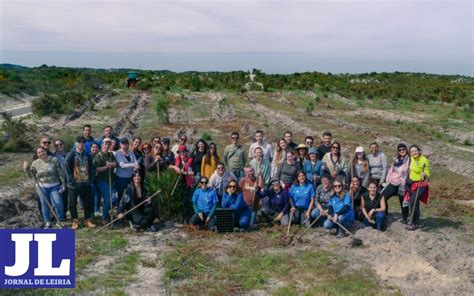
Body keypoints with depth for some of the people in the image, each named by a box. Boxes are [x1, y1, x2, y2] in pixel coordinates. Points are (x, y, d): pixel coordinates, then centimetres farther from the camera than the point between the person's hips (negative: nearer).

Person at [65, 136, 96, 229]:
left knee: (88, 202, 6)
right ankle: (75, 221, 17)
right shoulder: (71, 155, -6)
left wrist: (90, 179, 3)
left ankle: (87, 220, 17)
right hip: (74, 184, -4)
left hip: (86, 184, 4)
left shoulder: (87, 156, 9)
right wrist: (71, 180, -14)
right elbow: (67, 168, -10)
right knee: (73, 203, 5)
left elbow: (91, 168, 13)